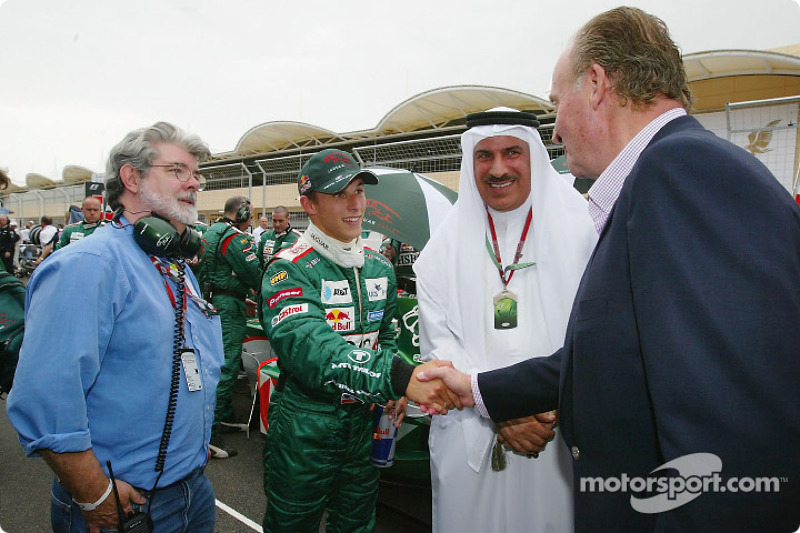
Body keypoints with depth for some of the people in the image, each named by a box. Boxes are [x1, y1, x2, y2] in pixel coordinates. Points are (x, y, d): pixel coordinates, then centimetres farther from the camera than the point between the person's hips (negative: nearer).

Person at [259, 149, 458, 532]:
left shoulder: (380, 268, 3)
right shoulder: (289, 271, -18)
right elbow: (306, 344, -36)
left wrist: (395, 393, -5)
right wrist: (399, 377, -49)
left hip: (364, 425, 6)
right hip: (303, 431, -5)